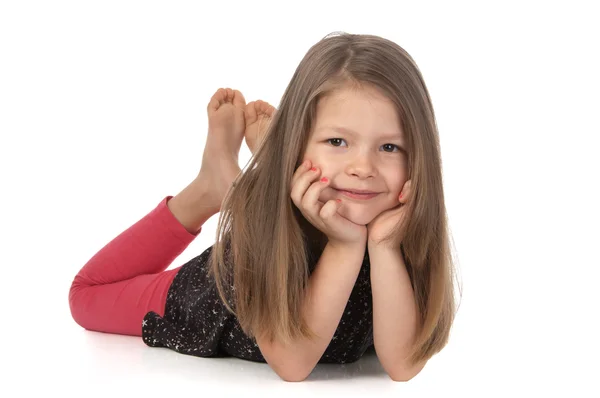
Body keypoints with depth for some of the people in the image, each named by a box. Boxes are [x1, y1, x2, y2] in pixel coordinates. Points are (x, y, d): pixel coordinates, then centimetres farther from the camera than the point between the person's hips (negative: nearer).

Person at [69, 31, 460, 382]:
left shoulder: (408, 220, -33)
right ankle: (213, 186, 16)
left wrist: (383, 246, -48)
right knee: (88, 294, 16)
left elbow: (403, 366, -35)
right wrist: (345, 245, -50)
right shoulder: (262, 209, -38)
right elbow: (291, 362, -39)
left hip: (335, 341, 2)